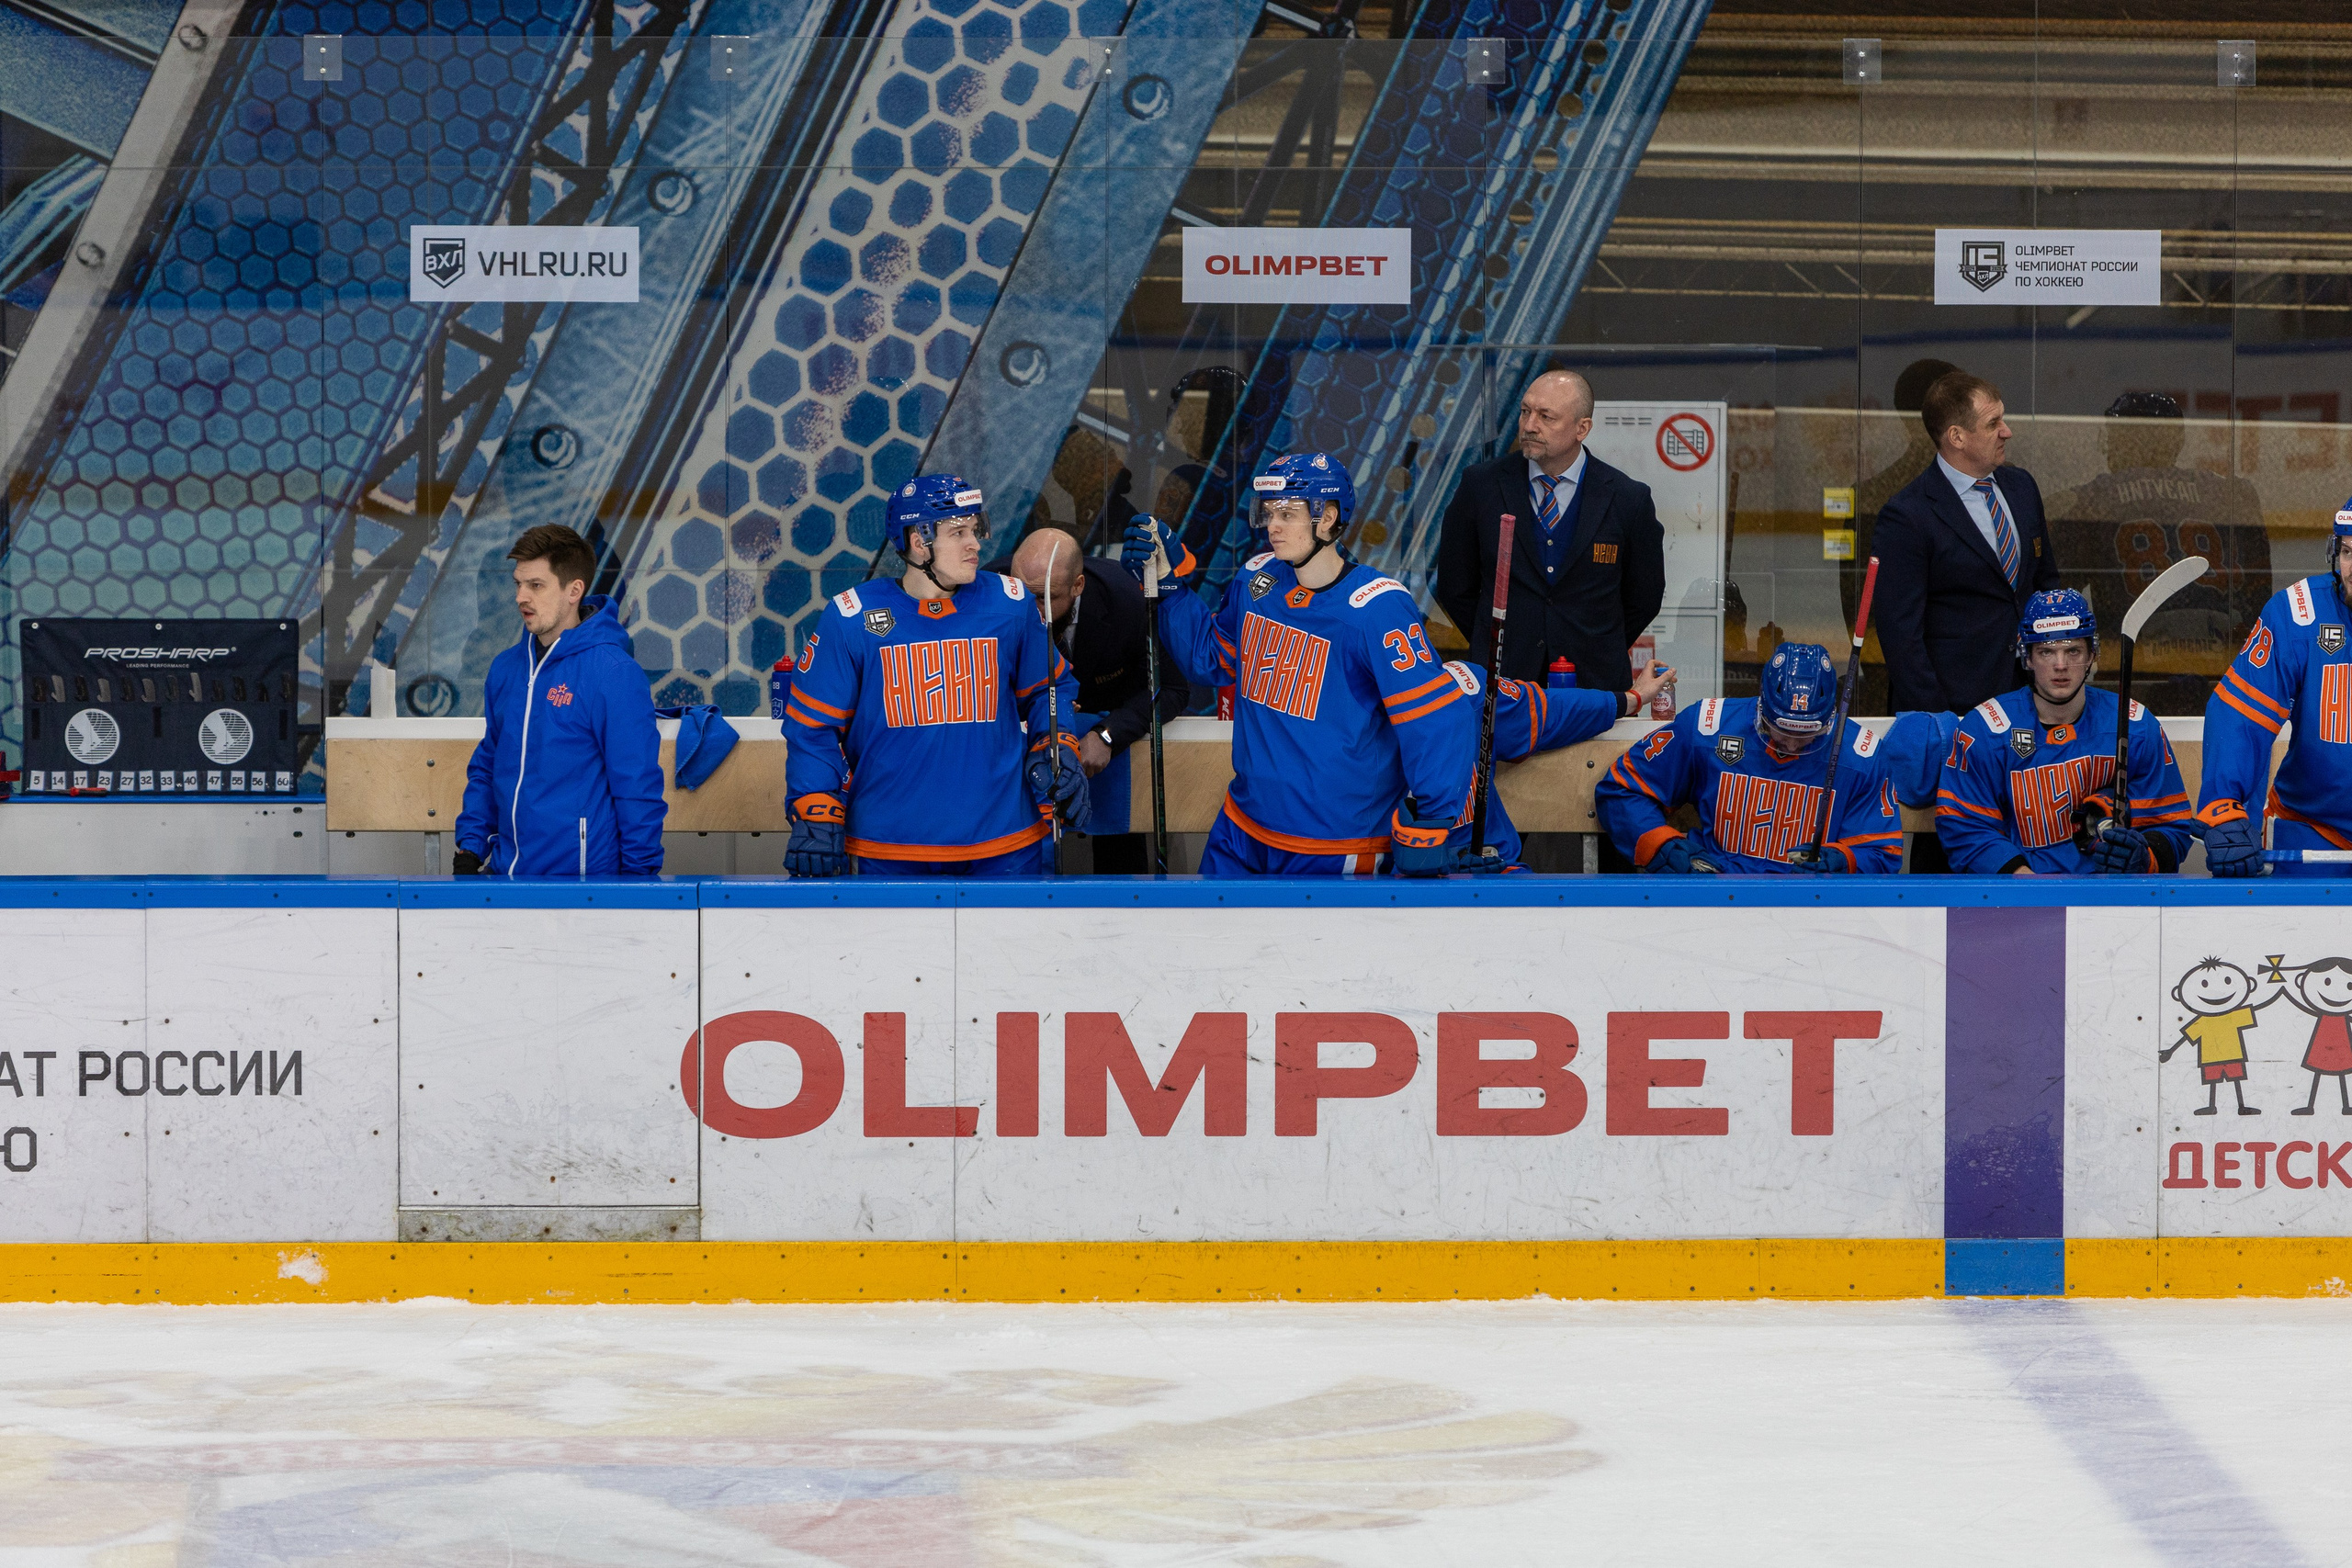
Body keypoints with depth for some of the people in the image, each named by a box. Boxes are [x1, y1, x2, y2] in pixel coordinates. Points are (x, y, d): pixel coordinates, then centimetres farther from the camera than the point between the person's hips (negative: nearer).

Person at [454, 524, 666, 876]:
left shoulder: (614, 673, -11)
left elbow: (639, 787, -12)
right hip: (506, 874, 6)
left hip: (585, 877, -6)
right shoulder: (505, 669, 11)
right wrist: (471, 845, 9)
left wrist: (639, 875, -14)